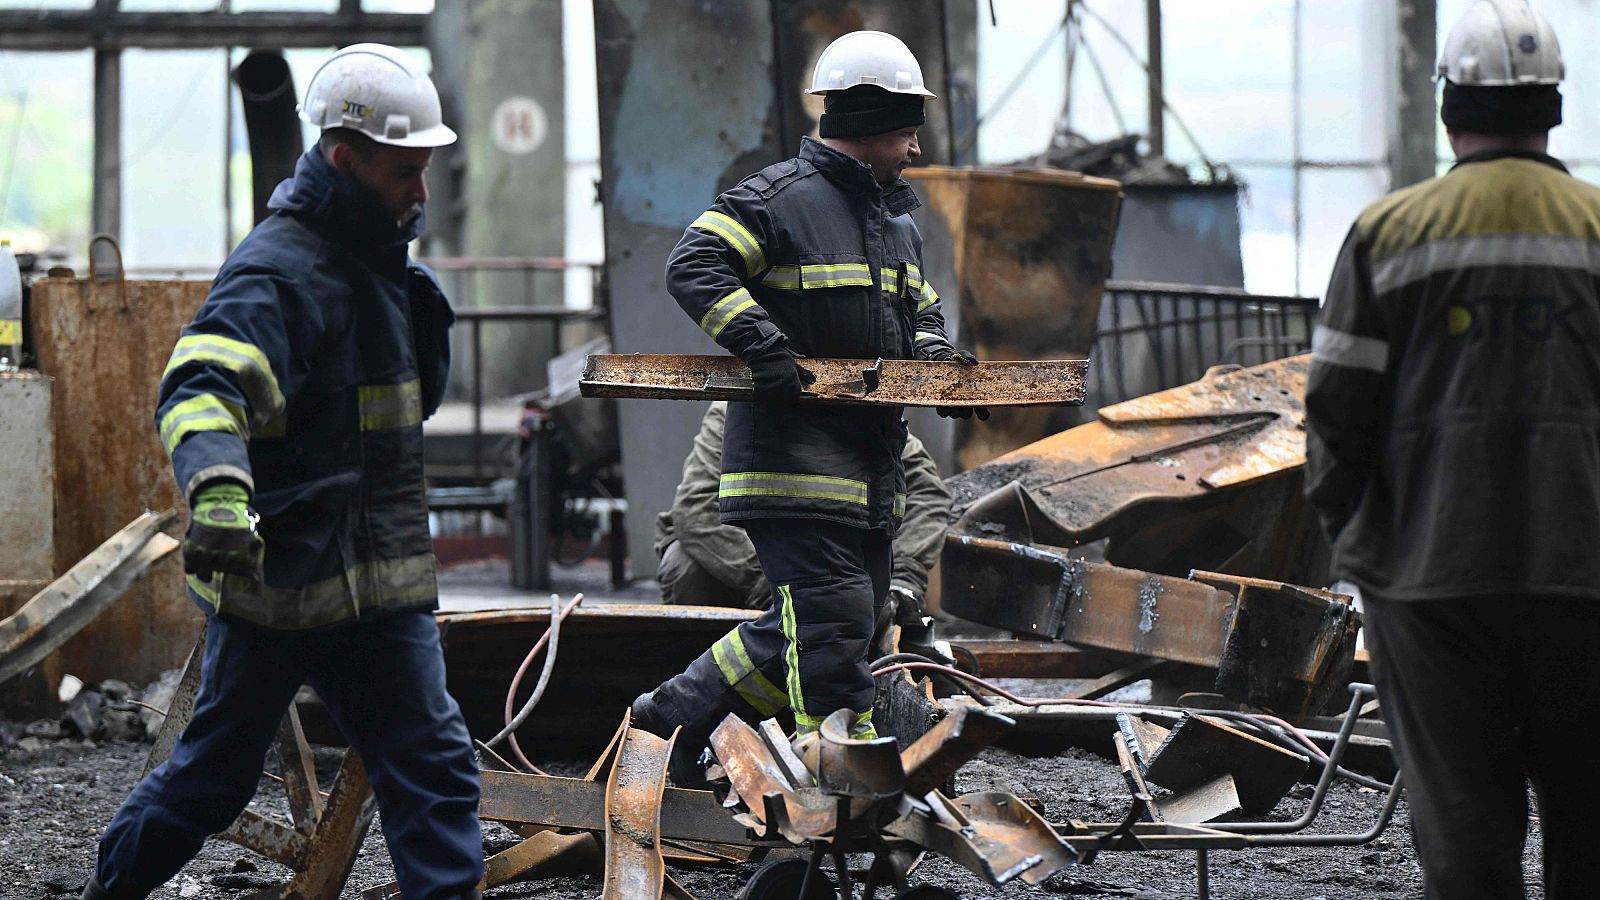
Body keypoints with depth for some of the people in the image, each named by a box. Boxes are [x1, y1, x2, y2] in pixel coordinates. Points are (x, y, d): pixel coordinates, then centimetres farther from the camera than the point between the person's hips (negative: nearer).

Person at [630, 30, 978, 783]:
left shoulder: (895, 218, 20)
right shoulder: (781, 198, -9)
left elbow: (918, 306, 31)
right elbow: (694, 268, -16)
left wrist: (933, 355, 8)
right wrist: (762, 346, -26)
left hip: (868, 460, 9)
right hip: (795, 456, -9)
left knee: (835, 614, 11)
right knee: (830, 615, -13)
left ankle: (683, 708, 22)